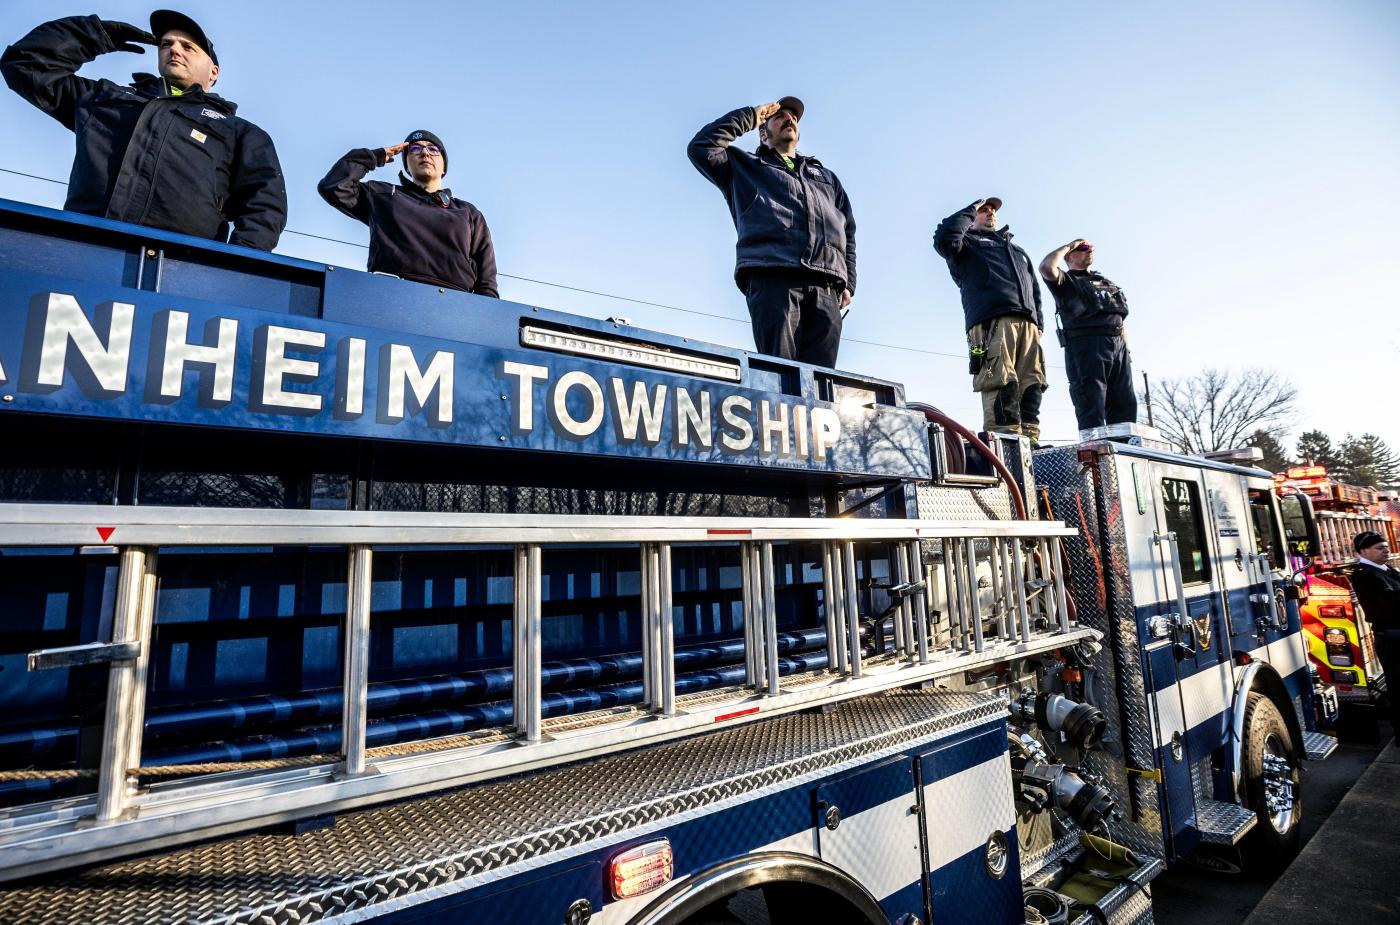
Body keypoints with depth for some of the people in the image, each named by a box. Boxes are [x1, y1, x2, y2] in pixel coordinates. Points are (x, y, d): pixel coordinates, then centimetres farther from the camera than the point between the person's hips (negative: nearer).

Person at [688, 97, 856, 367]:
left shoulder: (825, 176, 38)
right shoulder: (745, 166, 30)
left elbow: (847, 231, 27)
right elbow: (701, 147, 13)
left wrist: (848, 284, 12)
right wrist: (749, 116, 21)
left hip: (826, 290, 3)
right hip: (772, 279, -3)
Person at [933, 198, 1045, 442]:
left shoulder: (1019, 252, 39)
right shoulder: (968, 242, 22)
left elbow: (1035, 292, 32)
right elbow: (945, 239, -3)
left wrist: (1039, 325, 16)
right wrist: (971, 209, 12)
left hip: (1028, 324, 6)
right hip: (992, 321, -6)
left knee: (1032, 385, -9)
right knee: (1002, 384, -21)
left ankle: (1030, 441, -13)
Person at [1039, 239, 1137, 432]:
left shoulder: (1105, 281, 31)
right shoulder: (1067, 280, 11)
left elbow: (1119, 317, 30)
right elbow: (1046, 267, -13)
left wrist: (1126, 348, 18)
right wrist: (1068, 246, 5)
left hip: (1118, 346, 7)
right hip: (1086, 344, -6)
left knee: (1125, 408, -1)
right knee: (1092, 409, -13)